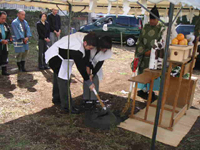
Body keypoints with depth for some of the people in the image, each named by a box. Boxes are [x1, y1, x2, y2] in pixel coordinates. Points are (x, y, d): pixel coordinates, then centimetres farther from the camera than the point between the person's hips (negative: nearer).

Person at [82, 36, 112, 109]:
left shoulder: (107, 51, -26)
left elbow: (100, 63, -23)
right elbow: (86, 55, -25)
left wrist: (93, 74, -27)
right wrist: (87, 66, -25)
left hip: (96, 64, 2)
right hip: (87, 62, -2)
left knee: (95, 78, -6)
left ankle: (93, 99, 4)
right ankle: (86, 99, -1)